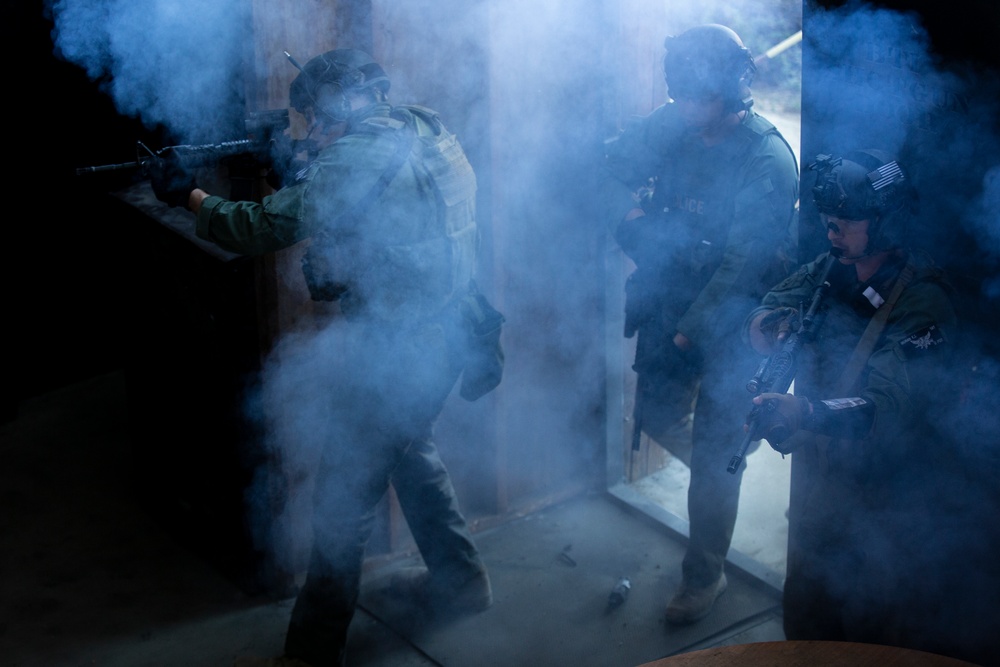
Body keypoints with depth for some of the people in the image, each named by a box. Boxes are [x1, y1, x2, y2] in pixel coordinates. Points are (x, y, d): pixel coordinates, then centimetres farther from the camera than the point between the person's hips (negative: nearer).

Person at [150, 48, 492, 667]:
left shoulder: (353, 160, -20)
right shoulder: (428, 130, 6)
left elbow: (260, 228, -15)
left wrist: (189, 194, 0)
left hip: (393, 352, -9)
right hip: (445, 334, 9)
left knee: (345, 499, 0)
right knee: (411, 448, 31)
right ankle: (460, 577, 43)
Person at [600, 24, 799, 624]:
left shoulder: (768, 161, -24)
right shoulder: (675, 125, -7)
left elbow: (743, 264, -24)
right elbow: (620, 165, 8)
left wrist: (693, 329, -20)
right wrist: (632, 222, -10)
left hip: (732, 321, -5)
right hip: (670, 299, 5)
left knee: (714, 452, 2)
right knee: (657, 418, 13)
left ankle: (705, 573, 16)